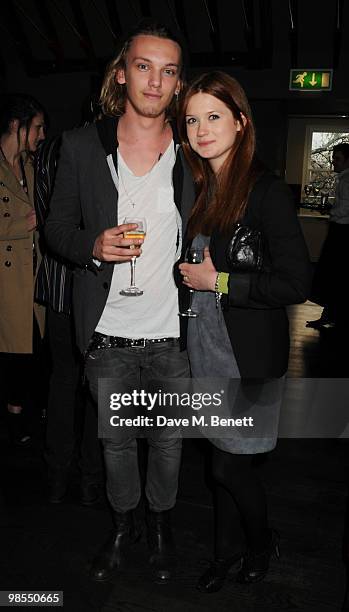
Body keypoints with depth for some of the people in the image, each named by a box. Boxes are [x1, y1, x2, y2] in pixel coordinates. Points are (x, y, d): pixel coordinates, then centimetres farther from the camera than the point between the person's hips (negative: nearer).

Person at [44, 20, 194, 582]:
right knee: (116, 439, 19)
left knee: (168, 439, 18)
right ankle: (123, 524, 45)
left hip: (174, 332, 0)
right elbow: (57, 230, 2)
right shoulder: (81, 147, -3)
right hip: (108, 331, 0)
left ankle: (161, 523, 45)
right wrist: (94, 246, -18)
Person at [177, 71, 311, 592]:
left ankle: (262, 542, 36)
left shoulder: (266, 191, -15)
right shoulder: (201, 189, 8)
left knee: (229, 465, 5)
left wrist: (218, 281, -17)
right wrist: (192, 275, 3)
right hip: (207, 347, 6)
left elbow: (297, 284, -20)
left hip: (250, 353, -6)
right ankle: (228, 549, 40)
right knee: (223, 458, 18)